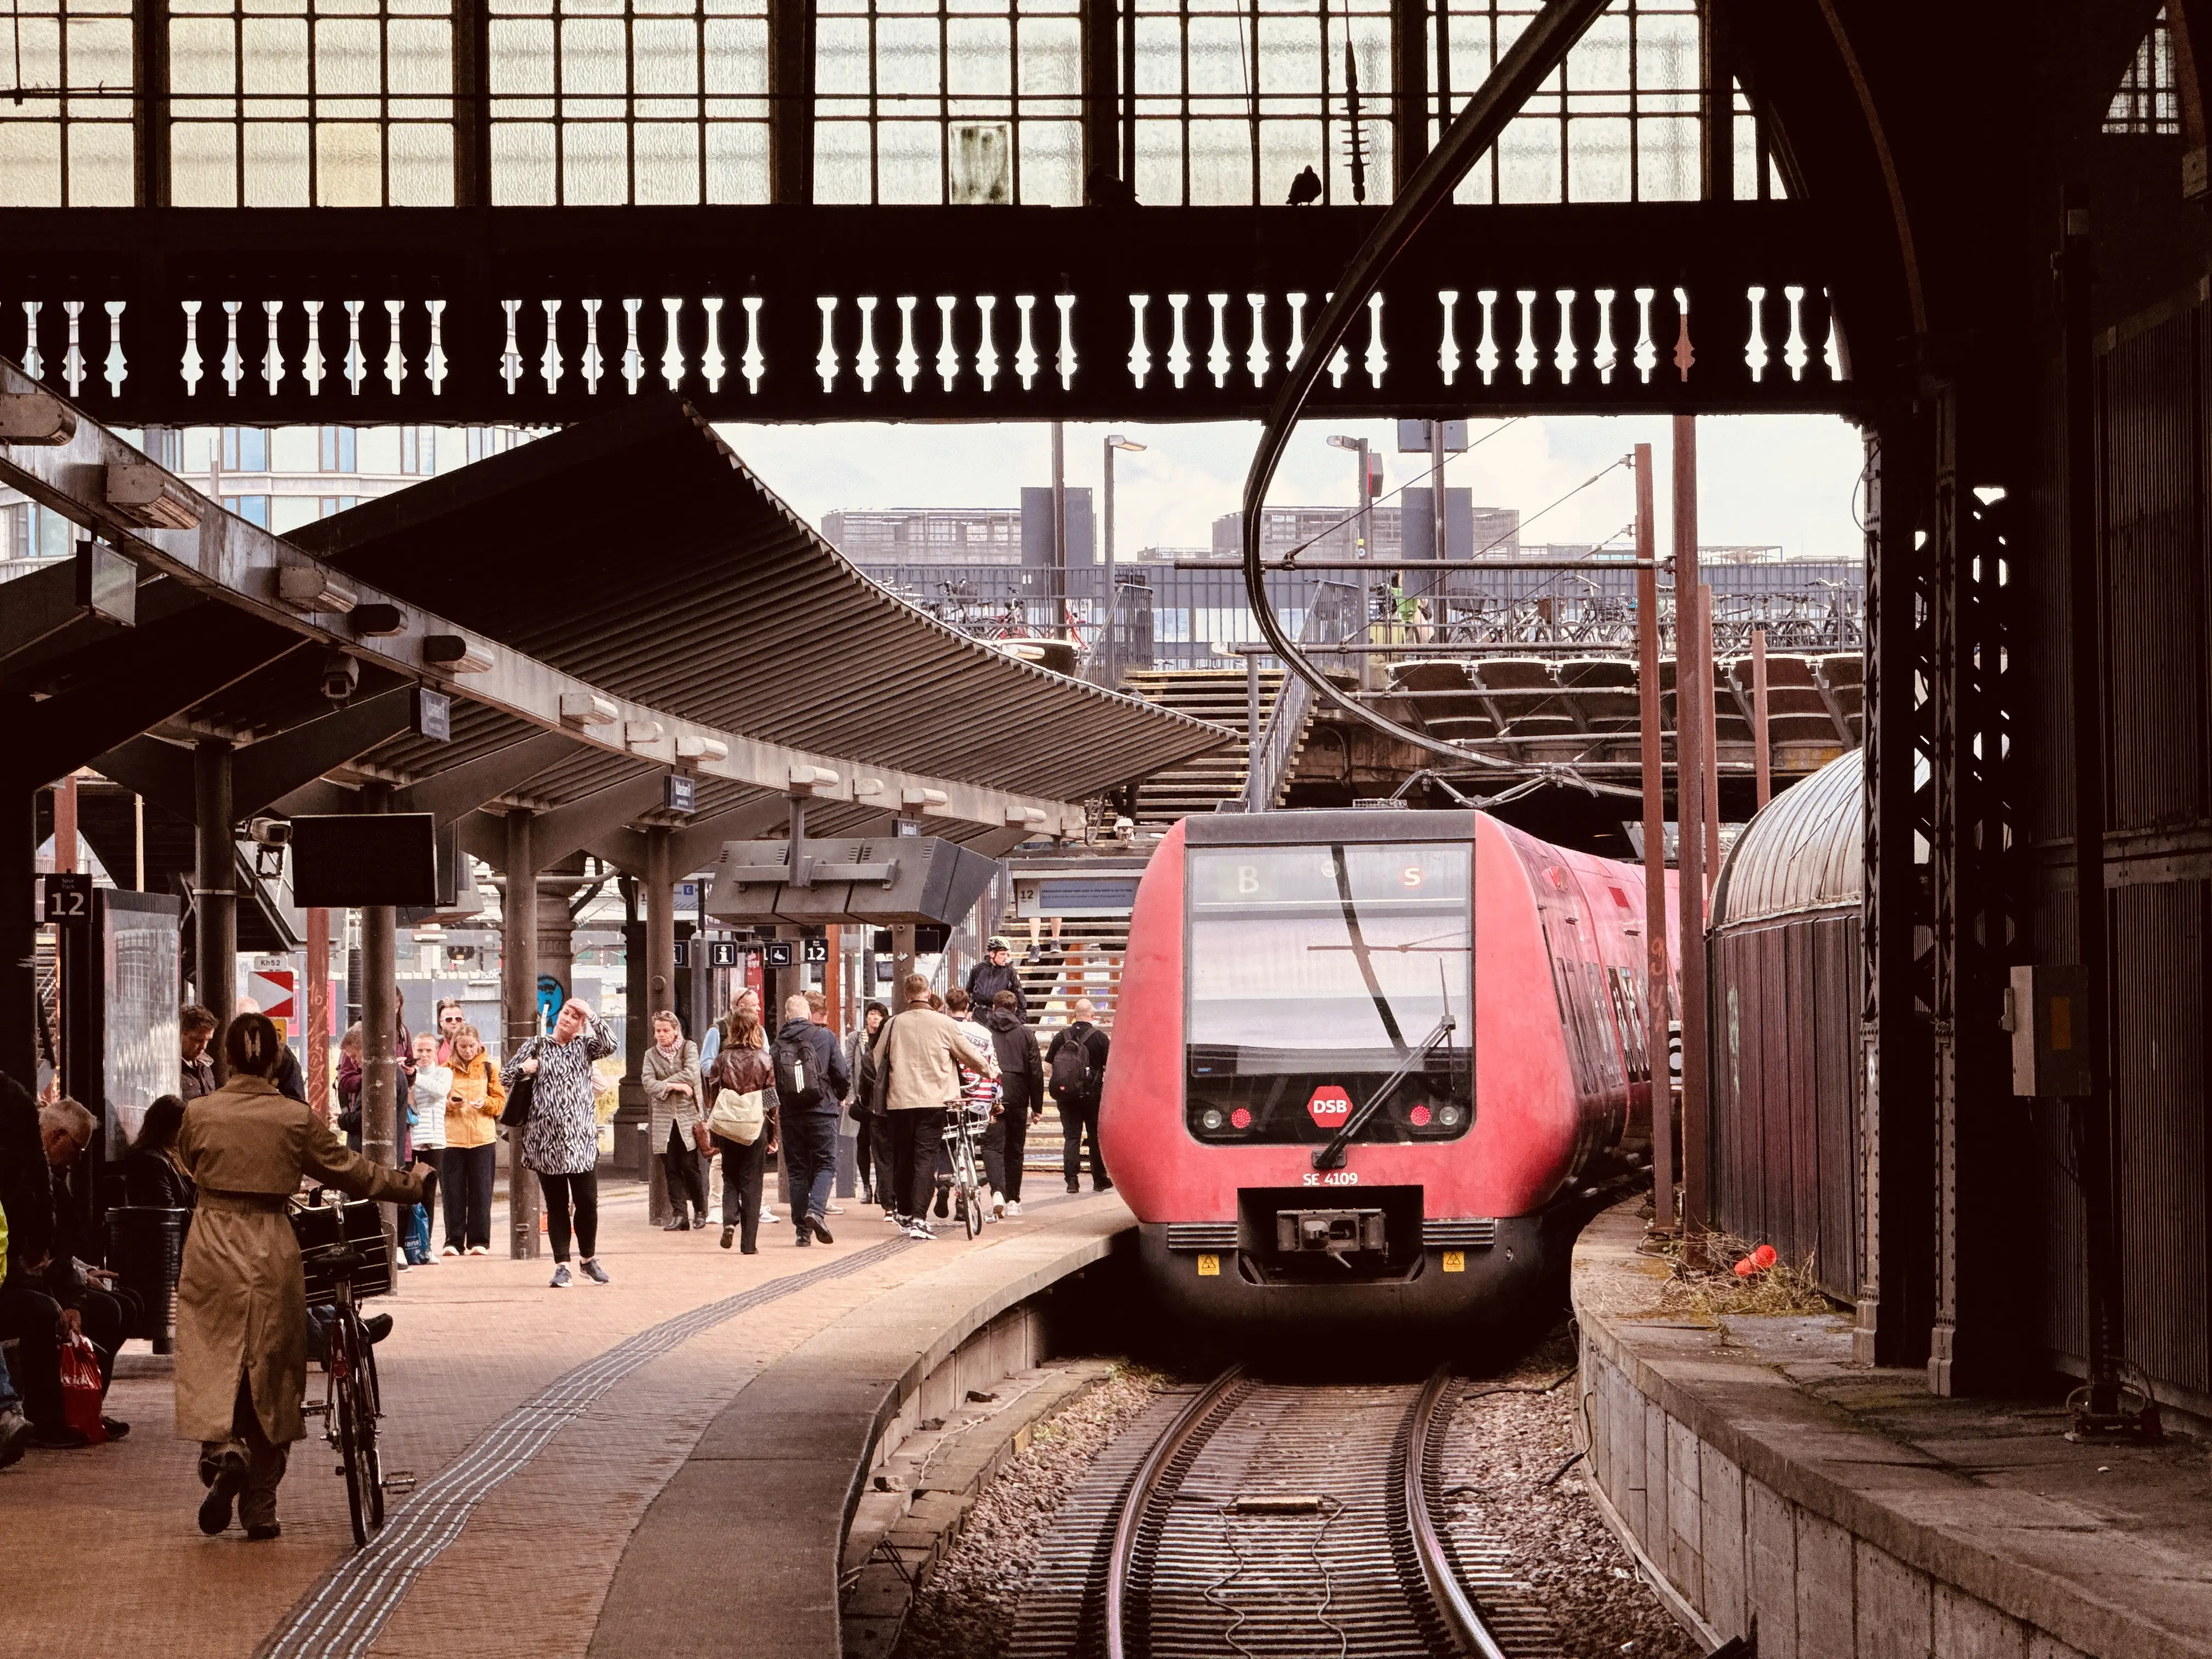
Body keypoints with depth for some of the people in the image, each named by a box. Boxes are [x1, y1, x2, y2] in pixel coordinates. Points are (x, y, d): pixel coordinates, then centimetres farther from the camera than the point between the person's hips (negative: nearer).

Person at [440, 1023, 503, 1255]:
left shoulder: (489, 1069, 8)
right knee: (453, 1193, -2)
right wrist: (447, 1104, -12)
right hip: (451, 1138, 0)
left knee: (481, 1193, -1)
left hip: (483, 1139, 0)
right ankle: (454, 1242, 2)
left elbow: (501, 1101, 7)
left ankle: (479, 1242, 4)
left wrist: (486, 1103, -13)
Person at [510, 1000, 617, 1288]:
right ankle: (561, 1266, 6)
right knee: (556, 1204, 2)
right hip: (546, 1139, 0)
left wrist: (591, 1015, -9)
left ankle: (589, 1259, 17)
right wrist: (524, 1068, -8)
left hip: (581, 1138, 0)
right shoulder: (538, 1045, 10)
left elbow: (609, 1045, -10)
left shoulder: (584, 1046, 10)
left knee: (587, 1201, -1)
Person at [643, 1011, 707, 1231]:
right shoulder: (651, 1054, 11)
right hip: (664, 1120, 3)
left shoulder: (689, 1048, 4)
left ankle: (700, 1211, 12)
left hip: (688, 1117, -3)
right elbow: (648, 1083, -3)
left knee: (690, 1167, -4)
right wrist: (673, 1086, -15)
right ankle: (679, 1215, 2)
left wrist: (663, 1084, -7)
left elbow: (691, 1075, -12)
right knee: (672, 1170, 0)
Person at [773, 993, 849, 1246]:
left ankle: (802, 1230, 4)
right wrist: (840, 1097, 19)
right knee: (825, 1164, 5)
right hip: (821, 1111, -2)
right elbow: (841, 1073, -1)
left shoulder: (778, 1044, 1)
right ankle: (816, 1209, -21)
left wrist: (775, 1111, 20)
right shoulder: (825, 1037, -3)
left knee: (798, 1169, 7)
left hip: (790, 1114, 2)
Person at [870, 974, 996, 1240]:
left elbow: (878, 1059, 13)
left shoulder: (894, 1024, 2)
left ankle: (904, 1212, 28)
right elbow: (969, 1054, 6)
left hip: (899, 1100, 2)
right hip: (933, 1100, -2)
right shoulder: (943, 1024, -4)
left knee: (902, 1158, 15)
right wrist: (992, 1069, 26)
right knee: (926, 1158, -3)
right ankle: (917, 1219, -14)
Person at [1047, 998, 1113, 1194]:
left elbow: (1047, 1068, 3)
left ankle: (1072, 1181, -2)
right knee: (1096, 1136, 10)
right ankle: (1099, 1180, 16)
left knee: (1071, 1136, 6)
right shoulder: (1099, 1037, -7)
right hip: (1092, 1095, -2)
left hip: (1065, 1094, 2)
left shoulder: (1061, 1036, 1)